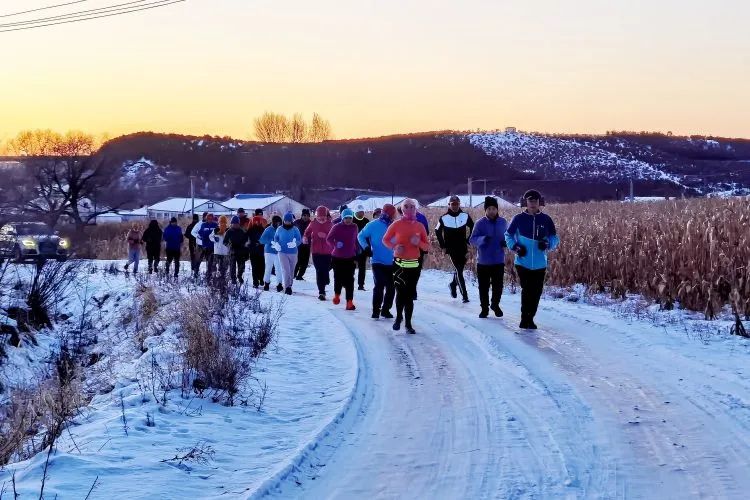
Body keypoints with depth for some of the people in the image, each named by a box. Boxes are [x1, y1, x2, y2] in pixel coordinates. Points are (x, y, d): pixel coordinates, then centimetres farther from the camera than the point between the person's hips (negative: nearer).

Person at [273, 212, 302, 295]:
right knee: (285, 269, -13)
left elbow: (299, 240, -2)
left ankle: (290, 285, 29)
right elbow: (275, 237, 15)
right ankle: (287, 286, -12)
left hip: (293, 253, 1)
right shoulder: (280, 229, 0)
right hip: (282, 252, -1)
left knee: (291, 270, 13)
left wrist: (295, 243, -23)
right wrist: (276, 244, -4)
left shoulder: (295, 229, -4)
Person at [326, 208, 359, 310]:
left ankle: (349, 302, -7)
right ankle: (337, 294, 38)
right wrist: (335, 244, -25)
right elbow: (329, 238, -6)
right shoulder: (337, 227, -7)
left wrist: (355, 254, 14)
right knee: (338, 278, 10)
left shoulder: (354, 227, 3)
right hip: (337, 257, -2)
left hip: (350, 258, 2)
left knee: (349, 280, -6)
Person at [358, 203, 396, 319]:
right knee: (379, 286, -11)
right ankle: (376, 310, -1)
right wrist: (367, 248, -7)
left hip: (391, 263, 4)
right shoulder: (373, 225, -7)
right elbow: (361, 236, 3)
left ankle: (386, 309, 20)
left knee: (391, 288, 6)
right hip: (378, 262, -4)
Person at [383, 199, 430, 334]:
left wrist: (418, 243, -13)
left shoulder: (420, 226, 3)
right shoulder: (397, 224, -2)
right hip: (399, 264, -2)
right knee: (400, 292, -4)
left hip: (414, 265, 2)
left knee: (410, 294, 3)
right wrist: (394, 247, -11)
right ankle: (399, 317, 21)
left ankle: (408, 323, 11)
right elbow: (385, 239, 7)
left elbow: (427, 246, 8)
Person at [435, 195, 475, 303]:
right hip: (451, 249, -3)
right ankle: (464, 295, -10)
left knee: (459, 269, 10)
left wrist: (468, 241, 6)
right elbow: (438, 231, 9)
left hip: (463, 248, 3)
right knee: (458, 271, -10)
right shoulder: (444, 218, -3)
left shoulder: (465, 216, 0)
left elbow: (472, 228, 14)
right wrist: (443, 246, 5)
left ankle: (453, 284, 41)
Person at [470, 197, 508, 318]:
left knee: (498, 286, 6)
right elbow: (472, 240, -10)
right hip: (483, 261, -2)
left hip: (498, 261, 2)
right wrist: (483, 239, -29)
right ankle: (484, 308, 22)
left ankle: (495, 304, 32)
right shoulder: (480, 223, -7)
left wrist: (505, 242, -8)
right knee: (483, 287, 6)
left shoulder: (503, 222, 1)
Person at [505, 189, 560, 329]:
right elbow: (508, 235, 10)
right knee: (527, 291, -9)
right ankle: (525, 319, 3)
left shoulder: (546, 219, 1)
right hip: (523, 263, -2)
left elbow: (555, 238, 9)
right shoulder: (519, 219, -1)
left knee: (536, 292, 5)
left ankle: (529, 318, 21)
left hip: (540, 264, 2)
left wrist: (548, 244, -13)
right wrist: (515, 247, -7)